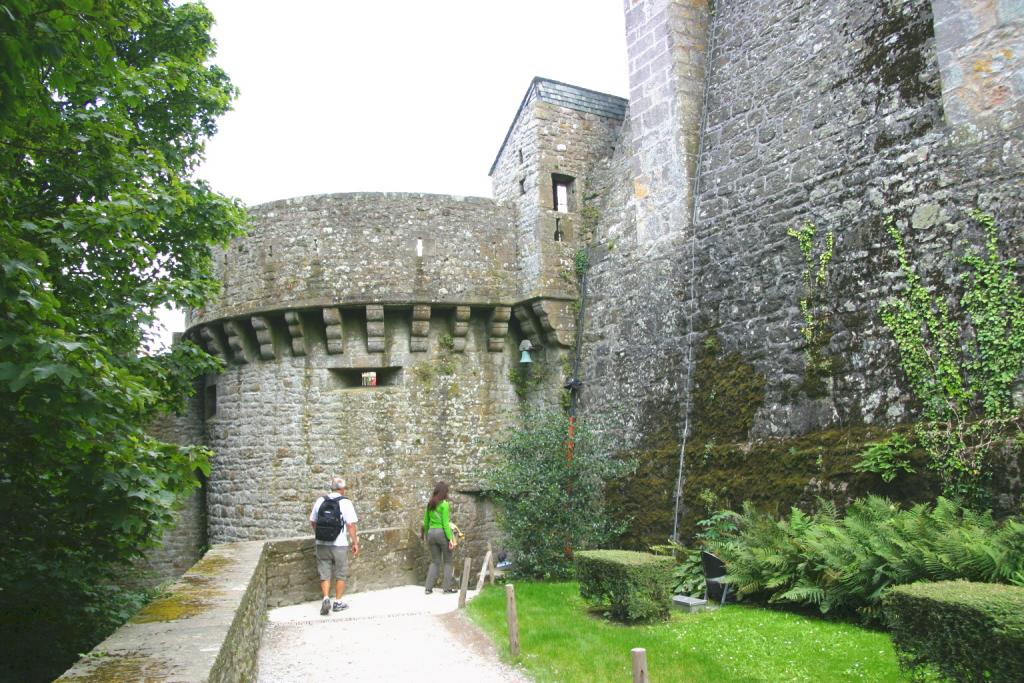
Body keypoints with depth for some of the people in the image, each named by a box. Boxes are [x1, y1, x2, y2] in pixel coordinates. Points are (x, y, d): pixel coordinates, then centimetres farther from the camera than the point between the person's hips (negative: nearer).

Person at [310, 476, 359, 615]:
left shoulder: (320, 501, 4)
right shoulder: (345, 503, -9)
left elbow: (312, 521, 12)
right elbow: (351, 525, -12)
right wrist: (355, 543, -5)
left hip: (322, 544, 3)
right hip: (339, 545, -3)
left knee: (324, 573, 11)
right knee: (341, 574, 11)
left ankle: (326, 598, -4)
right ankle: (338, 602, 14)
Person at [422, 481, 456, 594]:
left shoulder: (430, 504, 8)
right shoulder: (444, 504, -10)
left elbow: (426, 522, 12)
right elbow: (445, 523, -14)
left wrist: (426, 535, 22)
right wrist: (450, 538, -13)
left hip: (431, 533, 6)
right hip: (442, 533, -6)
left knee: (434, 561, 14)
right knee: (447, 561, 8)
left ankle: (429, 587, 9)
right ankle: (447, 587, 7)